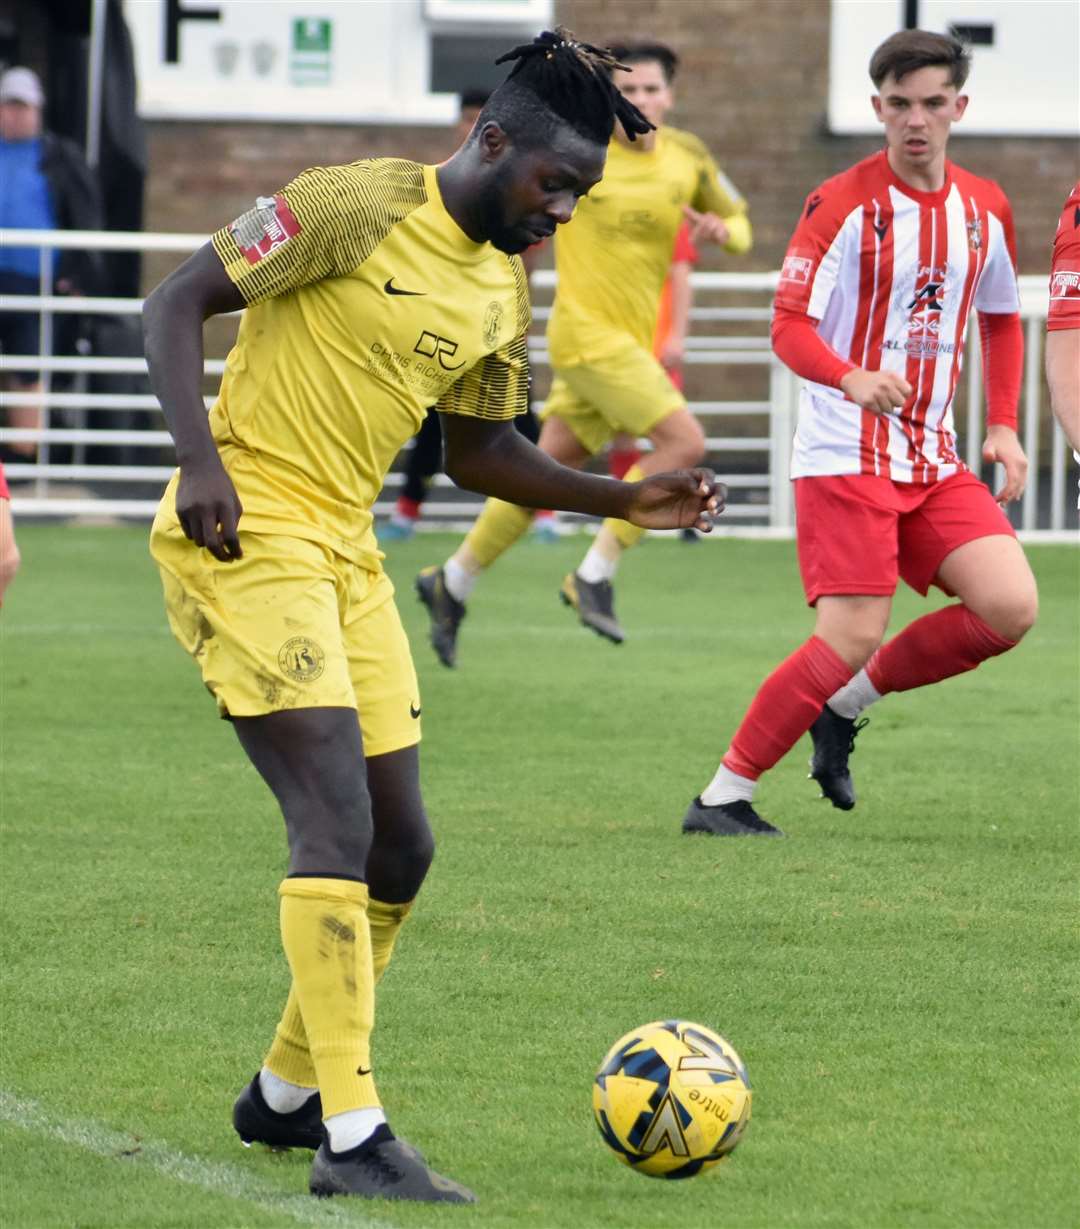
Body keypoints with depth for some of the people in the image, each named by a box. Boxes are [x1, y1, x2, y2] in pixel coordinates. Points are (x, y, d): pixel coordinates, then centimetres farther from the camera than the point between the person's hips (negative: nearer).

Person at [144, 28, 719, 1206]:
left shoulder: (503, 290, 11)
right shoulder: (358, 208, -13)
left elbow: (479, 452, 22)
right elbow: (176, 302, -12)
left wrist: (624, 500, 10)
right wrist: (201, 459, -24)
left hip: (345, 552, 9)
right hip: (244, 533, -9)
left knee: (399, 849, 9)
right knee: (338, 812, -18)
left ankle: (287, 1093, 27)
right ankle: (352, 1140, -20)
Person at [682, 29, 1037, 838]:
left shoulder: (985, 209, 9)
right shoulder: (843, 204, -8)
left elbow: (1002, 320, 23)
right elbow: (789, 324, -12)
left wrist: (1003, 427, 10)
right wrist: (852, 379, -32)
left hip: (933, 462, 6)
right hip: (846, 457, -6)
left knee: (1010, 607, -11)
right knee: (853, 636, -15)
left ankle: (845, 705, 8)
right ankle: (723, 797, -2)